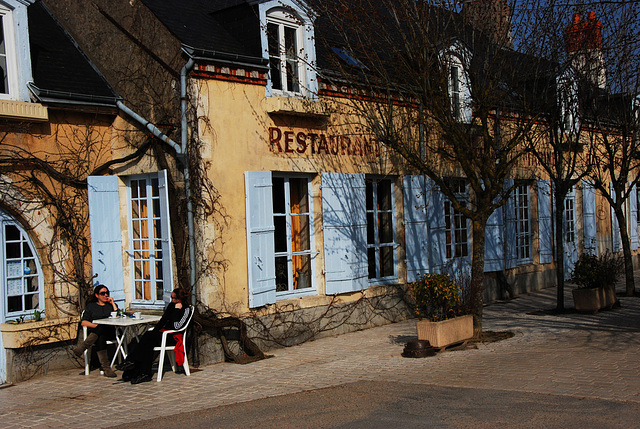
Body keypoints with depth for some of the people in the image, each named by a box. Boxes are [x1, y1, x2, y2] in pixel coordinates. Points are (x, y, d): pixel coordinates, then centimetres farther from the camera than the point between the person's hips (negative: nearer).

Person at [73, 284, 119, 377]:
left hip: (109, 332, 0)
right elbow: (83, 322, 7)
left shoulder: (111, 305, 26)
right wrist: (96, 325, -10)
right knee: (100, 338, -38)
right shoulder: (91, 306, 21)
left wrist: (113, 303, 7)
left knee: (101, 330, -38)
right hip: (94, 332, 0)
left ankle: (82, 347, -49)